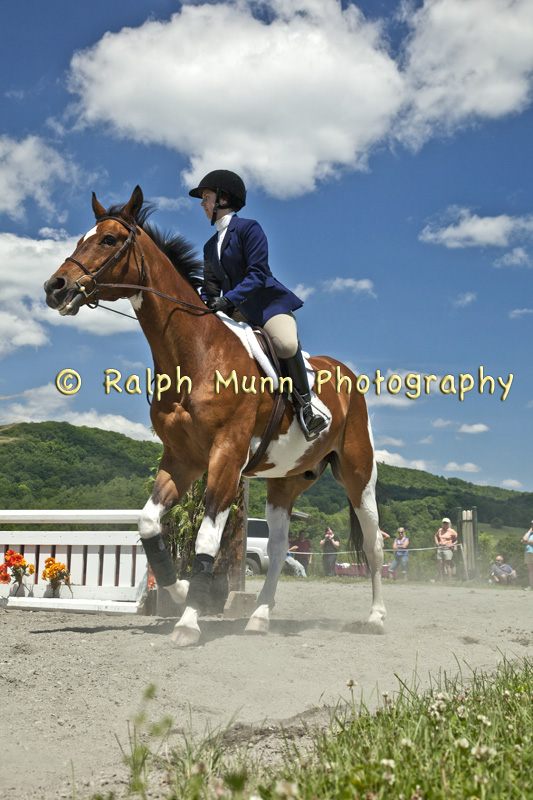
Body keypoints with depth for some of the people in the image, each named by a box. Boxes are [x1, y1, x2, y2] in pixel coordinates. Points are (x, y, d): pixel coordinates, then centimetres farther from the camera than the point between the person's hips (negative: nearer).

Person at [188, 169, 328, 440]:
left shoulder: (248, 228, -4)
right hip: (236, 314, 8)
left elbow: (257, 273, -16)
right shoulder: (210, 247, 18)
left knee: (286, 344, -34)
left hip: (268, 303, -8)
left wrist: (228, 299, -28)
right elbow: (210, 289, 19)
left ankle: (304, 406, -20)